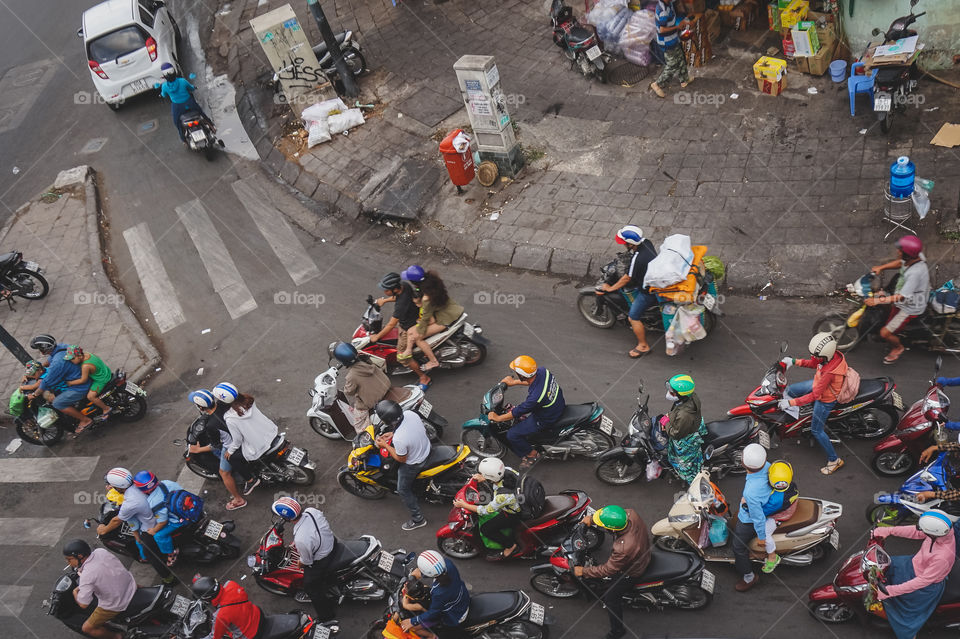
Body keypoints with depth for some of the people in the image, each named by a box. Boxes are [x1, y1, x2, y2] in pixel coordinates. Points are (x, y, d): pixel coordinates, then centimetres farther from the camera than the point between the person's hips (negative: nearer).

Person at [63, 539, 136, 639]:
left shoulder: (86, 575, -26)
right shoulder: (101, 551, -8)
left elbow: (83, 604, -20)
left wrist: (75, 592, -1)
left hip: (116, 606, -7)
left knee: (87, 629, 9)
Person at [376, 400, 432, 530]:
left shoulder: (399, 439, -41)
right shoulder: (409, 413, -22)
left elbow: (401, 459, -21)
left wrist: (385, 445, -13)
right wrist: (393, 434, -3)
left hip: (413, 464, -7)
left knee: (403, 490, 18)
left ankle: (418, 519, 30)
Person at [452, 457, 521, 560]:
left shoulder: (503, 495, -41)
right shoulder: (506, 470, -24)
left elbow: (486, 511, -24)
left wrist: (463, 505, -15)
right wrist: (483, 479, -10)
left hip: (514, 514, -8)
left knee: (485, 529, -8)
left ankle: (510, 546, 11)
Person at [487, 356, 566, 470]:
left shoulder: (535, 396, -39)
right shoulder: (541, 370, -19)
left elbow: (519, 411, -22)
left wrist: (498, 418, -8)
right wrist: (513, 382, 10)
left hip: (547, 419, -8)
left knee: (511, 435, -3)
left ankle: (532, 454, 15)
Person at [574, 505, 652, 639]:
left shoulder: (623, 548, -46)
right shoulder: (630, 513, -30)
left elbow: (608, 570, -28)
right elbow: (614, 514, -4)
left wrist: (583, 571, -16)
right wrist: (592, 518, -9)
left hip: (632, 572, -7)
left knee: (611, 598, 8)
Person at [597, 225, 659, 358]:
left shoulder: (636, 258, -34)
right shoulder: (646, 242, -11)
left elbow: (627, 278, -19)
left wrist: (610, 288, -4)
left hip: (649, 291, -9)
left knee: (633, 318, 4)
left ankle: (643, 346, 19)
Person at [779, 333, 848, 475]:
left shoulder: (829, 372, -43)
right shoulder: (833, 354, -20)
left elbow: (815, 395, -36)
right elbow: (814, 364, 3)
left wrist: (791, 403, -34)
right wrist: (794, 361, -4)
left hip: (825, 399, -8)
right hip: (817, 384, 8)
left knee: (816, 430, 7)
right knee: (789, 390, 16)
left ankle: (834, 460, 22)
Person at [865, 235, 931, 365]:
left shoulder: (915, 272, -37)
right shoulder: (917, 256, -12)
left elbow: (901, 297, -33)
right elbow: (899, 262, 11)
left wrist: (877, 300, -34)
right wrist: (881, 267, 1)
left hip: (910, 308, -9)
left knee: (885, 333, -8)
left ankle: (899, 347, 25)